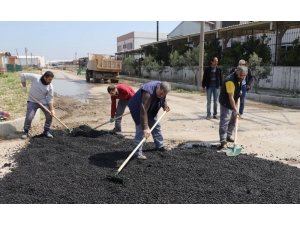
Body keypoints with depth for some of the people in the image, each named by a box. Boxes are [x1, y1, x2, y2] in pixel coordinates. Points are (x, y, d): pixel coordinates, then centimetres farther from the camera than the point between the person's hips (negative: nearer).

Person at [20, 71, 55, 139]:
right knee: (29, 117, -11)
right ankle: (26, 131, 13)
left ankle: (46, 131, 15)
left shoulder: (50, 86, -14)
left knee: (50, 116, -7)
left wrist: (52, 109, -17)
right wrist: (24, 86, -10)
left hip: (43, 101, 2)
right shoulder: (35, 78, -20)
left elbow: (50, 99, -10)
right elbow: (22, 75, -13)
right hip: (32, 101, -2)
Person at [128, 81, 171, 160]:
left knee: (156, 126, 15)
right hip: (138, 110, -8)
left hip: (151, 110, 8)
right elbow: (143, 111, -47)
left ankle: (160, 145, 33)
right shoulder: (148, 93, -42)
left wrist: (165, 105, -9)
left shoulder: (162, 89, -16)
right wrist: (145, 127, -51)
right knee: (141, 130, -16)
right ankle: (137, 153, -9)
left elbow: (163, 99, 11)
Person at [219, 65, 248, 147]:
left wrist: (239, 91, 9)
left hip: (233, 102, 9)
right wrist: (236, 110, -31)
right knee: (224, 121, -13)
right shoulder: (230, 81, -31)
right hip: (225, 103, -9)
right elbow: (231, 97, -31)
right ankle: (223, 139, -14)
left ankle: (228, 136, 24)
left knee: (232, 120, 13)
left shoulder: (239, 78, -3)